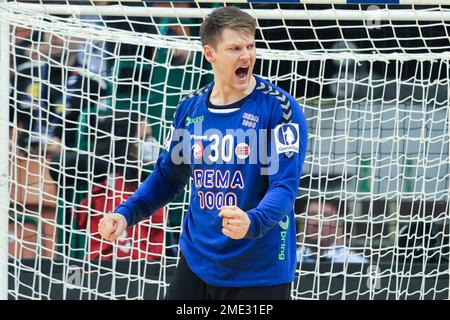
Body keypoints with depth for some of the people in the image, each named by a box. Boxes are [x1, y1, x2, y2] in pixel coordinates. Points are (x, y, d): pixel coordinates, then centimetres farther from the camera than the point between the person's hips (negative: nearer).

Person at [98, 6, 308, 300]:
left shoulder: (279, 107, -12)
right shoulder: (191, 108, 4)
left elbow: (285, 185, -19)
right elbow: (168, 176, 16)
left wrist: (251, 223, -38)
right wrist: (126, 214, 1)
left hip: (259, 273, -4)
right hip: (197, 263, 5)